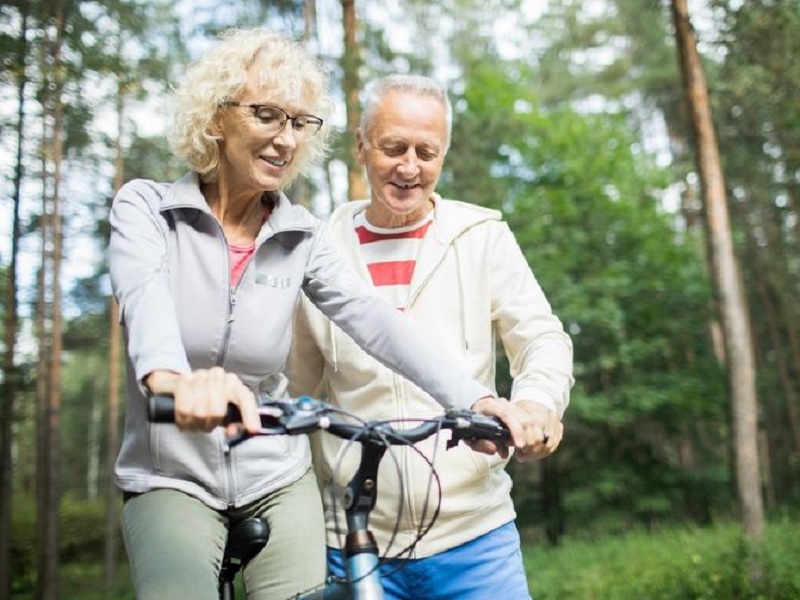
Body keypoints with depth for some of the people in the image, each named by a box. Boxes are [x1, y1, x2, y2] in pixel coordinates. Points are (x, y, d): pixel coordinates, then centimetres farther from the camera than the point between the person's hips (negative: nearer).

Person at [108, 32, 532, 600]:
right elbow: (143, 297, -26)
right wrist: (172, 378, -49)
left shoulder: (303, 237, 0)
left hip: (278, 481, 3)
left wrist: (475, 398, -30)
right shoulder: (146, 207, -6)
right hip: (171, 481, -2)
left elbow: (372, 318, -14)